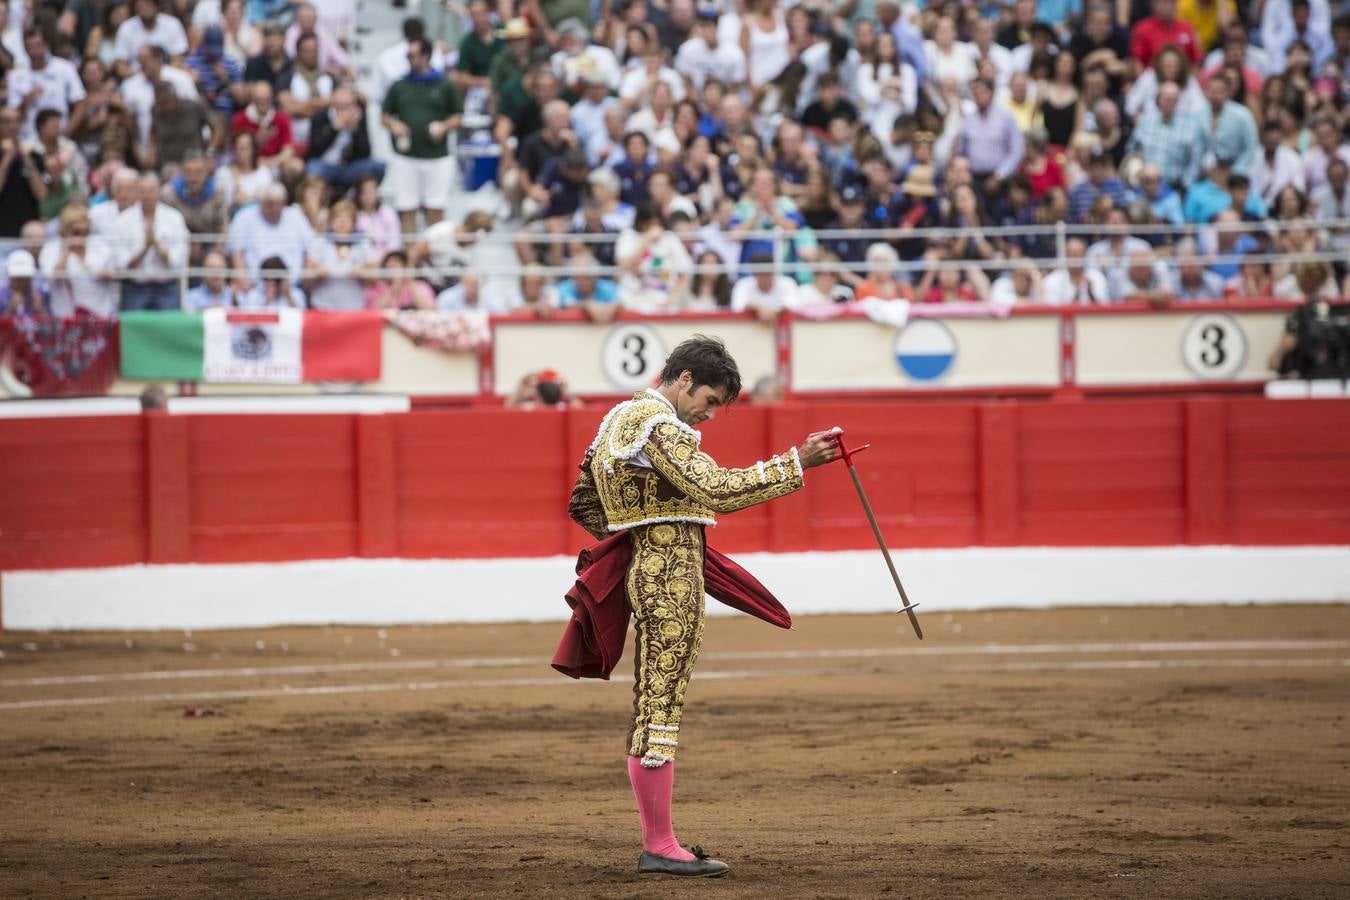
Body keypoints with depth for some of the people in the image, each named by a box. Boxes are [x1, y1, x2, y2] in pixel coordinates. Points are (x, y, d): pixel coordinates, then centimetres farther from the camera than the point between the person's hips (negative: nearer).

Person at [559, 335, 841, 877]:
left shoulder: (620, 418, 17)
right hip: (672, 573, -11)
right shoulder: (660, 426, -15)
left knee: (651, 710, 12)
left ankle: (657, 843, 16)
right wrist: (795, 464, -26)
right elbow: (718, 490, -27)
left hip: (643, 571, 11)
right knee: (662, 709, -7)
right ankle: (661, 848, -5)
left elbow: (582, 504, 22)